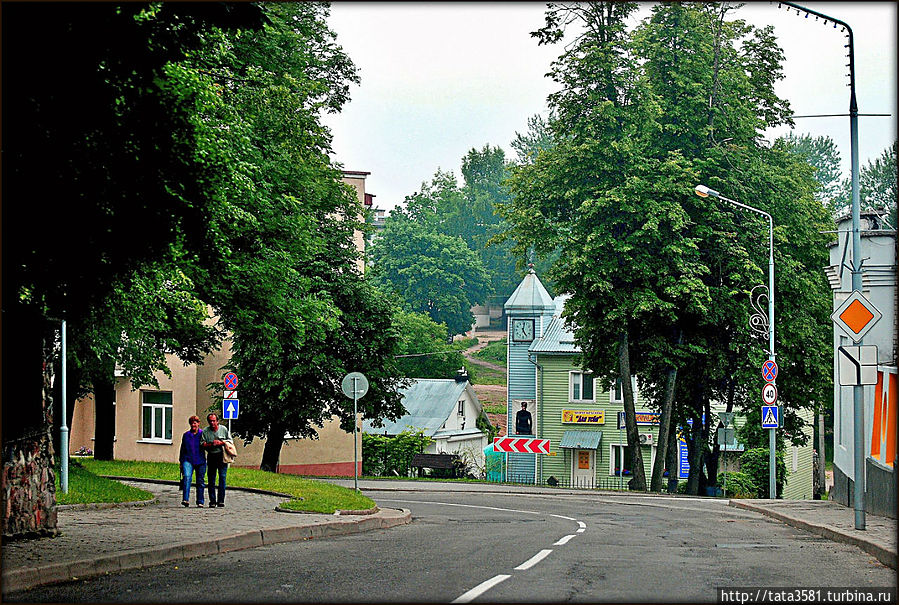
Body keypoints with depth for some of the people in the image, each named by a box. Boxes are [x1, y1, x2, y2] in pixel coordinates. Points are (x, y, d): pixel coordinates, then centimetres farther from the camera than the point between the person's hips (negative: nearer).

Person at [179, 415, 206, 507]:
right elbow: (182, 449, 19)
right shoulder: (186, 435, 14)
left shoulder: (202, 434, 6)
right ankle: (185, 499, -30)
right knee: (187, 477, -21)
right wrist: (181, 462, 17)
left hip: (200, 461, 0)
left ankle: (200, 502, 14)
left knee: (200, 482, 4)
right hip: (188, 460, 1)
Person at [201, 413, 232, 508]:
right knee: (211, 479, 1)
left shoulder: (224, 429, 4)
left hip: (222, 456, -1)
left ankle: (221, 500, -7)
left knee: (222, 477, -9)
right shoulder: (205, 431, 4)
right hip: (211, 456, 1)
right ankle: (212, 501, 7)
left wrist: (221, 443, -9)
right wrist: (211, 444, -15)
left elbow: (230, 441, 7)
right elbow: (202, 444, 0)